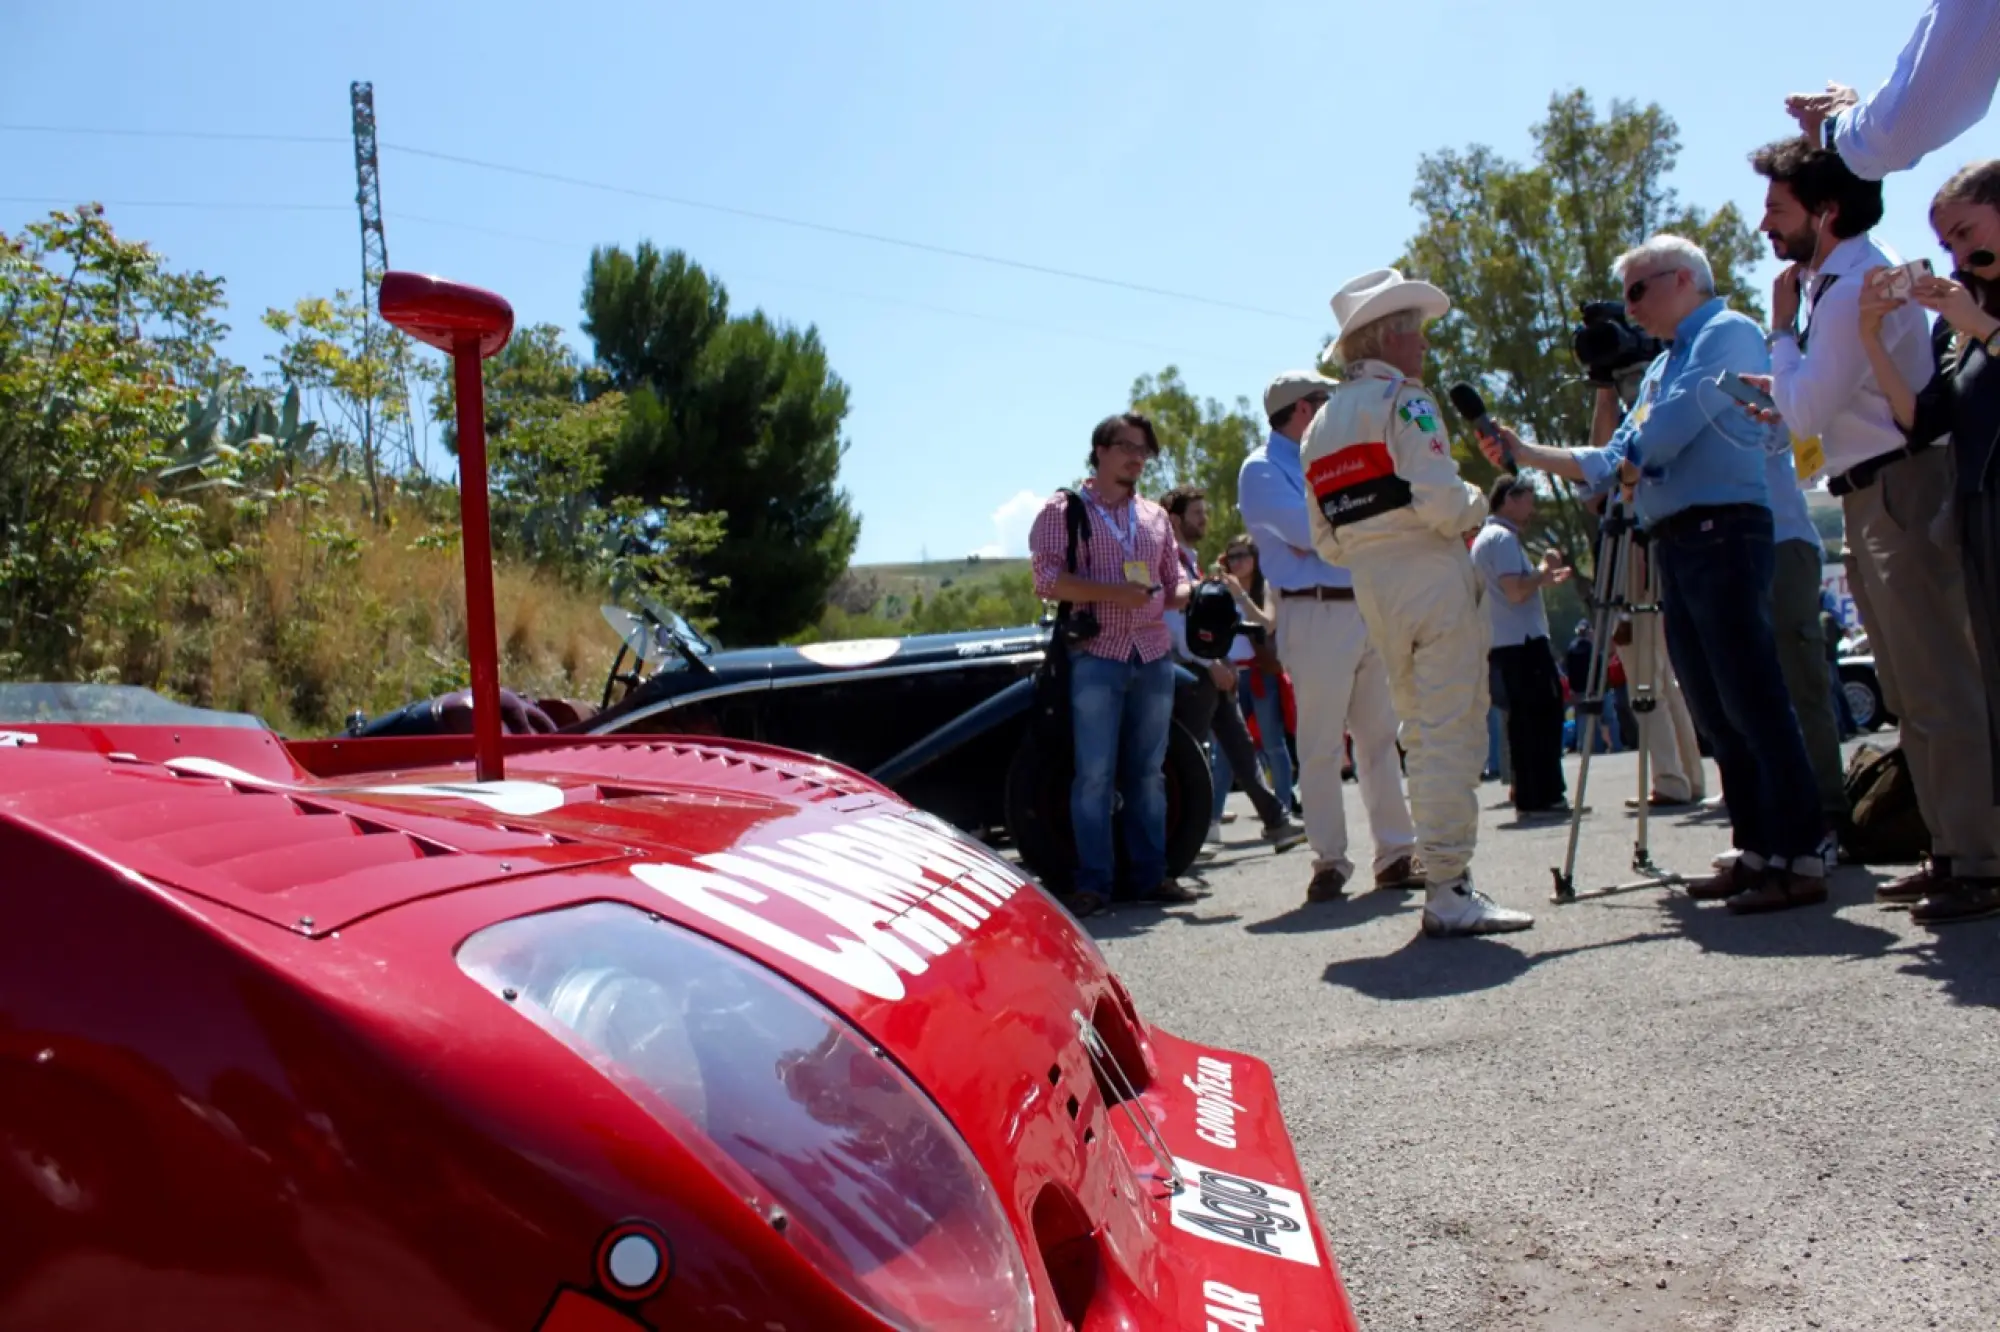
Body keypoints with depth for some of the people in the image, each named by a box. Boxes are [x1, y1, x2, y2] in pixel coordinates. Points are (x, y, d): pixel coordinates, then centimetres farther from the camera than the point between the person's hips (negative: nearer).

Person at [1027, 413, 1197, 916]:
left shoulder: (1154, 515, 18)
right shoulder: (1063, 509, 2)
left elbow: (1176, 580, 22)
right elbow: (1047, 578, -8)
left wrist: (1193, 596, -2)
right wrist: (1113, 593, -18)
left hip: (1153, 656, 5)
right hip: (1096, 656, -5)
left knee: (1148, 772, 8)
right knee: (1095, 773, -5)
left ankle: (1151, 875, 14)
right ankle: (1092, 883, 1)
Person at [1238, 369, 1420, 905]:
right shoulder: (1262, 469, -3)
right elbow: (1309, 532, -15)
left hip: (1367, 611, 8)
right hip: (1317, 615, -7)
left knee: (1382, 737, 8)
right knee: (1321, 747, -4)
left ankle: (1396, 853, 14)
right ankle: (1329, 862, 3)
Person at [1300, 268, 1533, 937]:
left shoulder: (1319, 427, 16)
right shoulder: (1403, 399, -8)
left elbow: (1327, 541, 15)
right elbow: (1440, 501, -19)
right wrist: (1478, 502, 1)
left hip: (1371, 594, 8)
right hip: (1433, 579, -8)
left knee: (1422, 735, 14)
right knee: (1452, 735, -5)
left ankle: (1445, 882, 18)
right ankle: (1450, 892, -5)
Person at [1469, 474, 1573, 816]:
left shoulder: (1484, 538, 21)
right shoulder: (1503, 537, -11)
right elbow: (1516, 591, -22)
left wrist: (1542, 579, 22)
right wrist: (1544, 570, -7)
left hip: (1505, 643, 10)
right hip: (1523, 641, -10)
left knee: (1525, 717, 10)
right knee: (1544, 714, -8)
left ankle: (1530, 797, 12)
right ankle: (1544, 796, -8)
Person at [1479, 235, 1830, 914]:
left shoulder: (1728, 332, 0)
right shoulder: (1659, 367, 24)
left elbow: (1677, 422, -13)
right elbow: (1608, 465, 21)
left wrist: (1625, 463, 4)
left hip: (1722, 532, -9)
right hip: (1674, 546, 9)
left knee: (1753, 700, -11)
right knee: (1716, 713, 8)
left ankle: (1800, 858, -9)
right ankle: (1755, 849, 14)